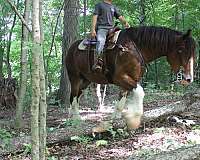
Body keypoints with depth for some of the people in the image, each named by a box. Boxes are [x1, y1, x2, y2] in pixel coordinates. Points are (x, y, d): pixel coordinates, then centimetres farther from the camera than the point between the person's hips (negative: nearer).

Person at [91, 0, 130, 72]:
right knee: (101, 41, -35)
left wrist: (125, 23, -5)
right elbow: (95, 17, 2)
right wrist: (93, 29, -11)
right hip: (101, 28, -6)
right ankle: (98, 61, -46)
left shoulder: (113, 7, 26)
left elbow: (120, 17, 18)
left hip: (111, 28, 6)